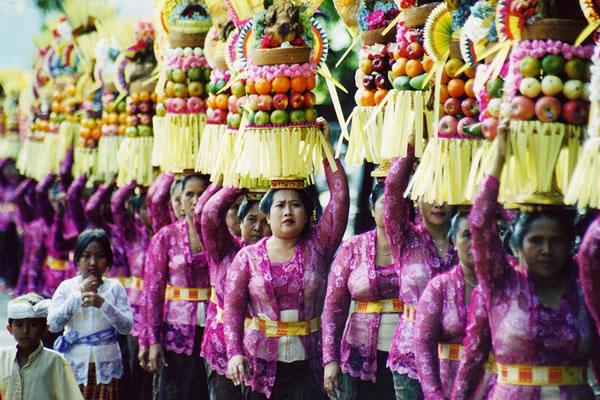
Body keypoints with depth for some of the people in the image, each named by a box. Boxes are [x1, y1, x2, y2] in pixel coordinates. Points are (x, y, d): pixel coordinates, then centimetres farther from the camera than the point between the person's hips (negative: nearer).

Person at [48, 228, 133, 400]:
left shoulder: (115, 287, 2)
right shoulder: (66, 287, 1)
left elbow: (126, 326, -7)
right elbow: (53, 325, -10)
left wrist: (102, 304, -20)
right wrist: (78, 295, -16)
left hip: (105, 365, 0)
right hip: (74, 365, 0)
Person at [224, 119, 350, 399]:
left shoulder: (317, 246, 3)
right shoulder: (248, 257, 3)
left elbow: (340, 198, -5)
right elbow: (233, 308, -2)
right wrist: (234, 353, -14)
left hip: (309, 363, 0)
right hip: (261, 363, 0)